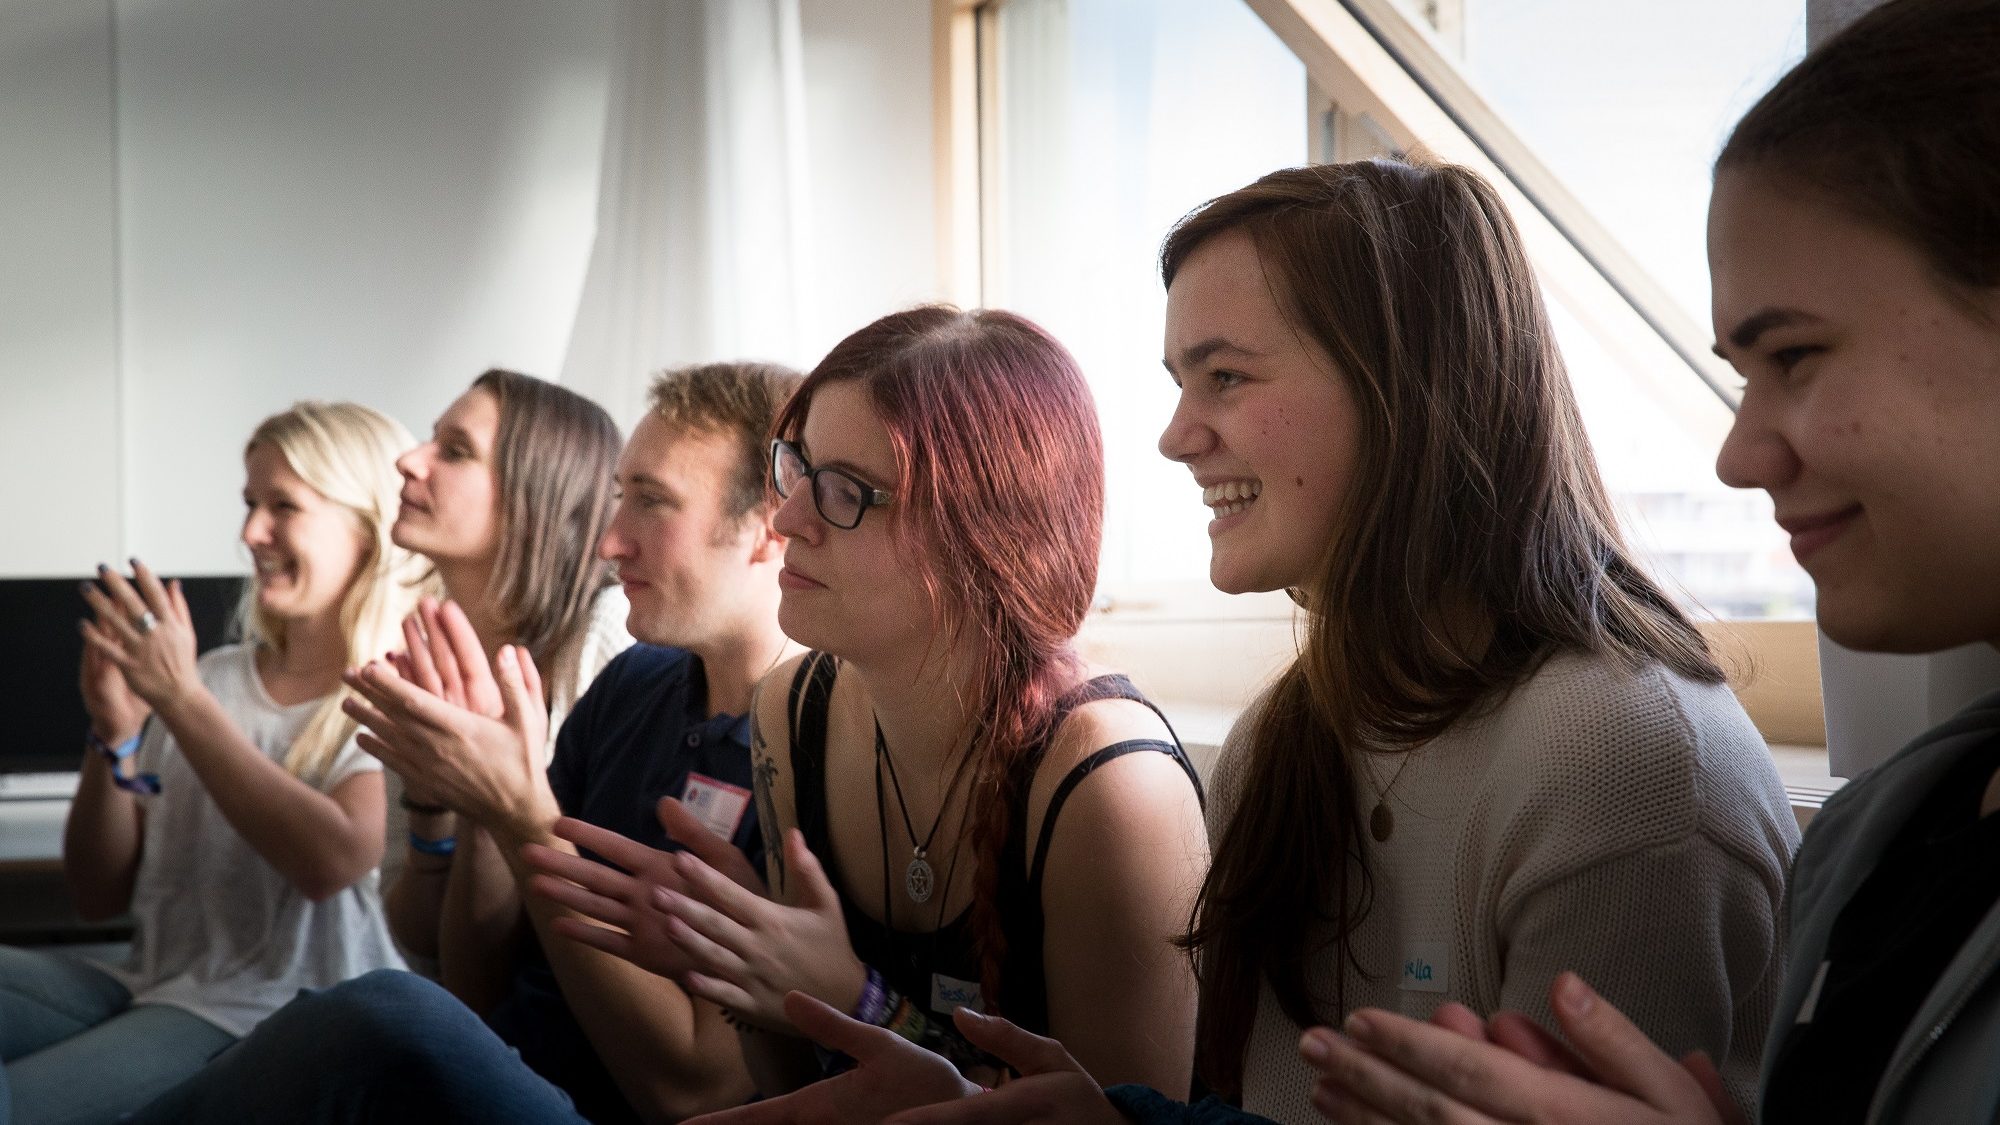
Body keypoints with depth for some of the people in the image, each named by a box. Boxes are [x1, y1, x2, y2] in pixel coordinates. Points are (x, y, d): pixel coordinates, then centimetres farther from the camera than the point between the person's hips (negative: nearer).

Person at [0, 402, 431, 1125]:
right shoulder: (213, 677, 13)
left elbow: (332, 861, -23)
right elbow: (100, 895, 14)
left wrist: (180, 697, -17)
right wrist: (114, 737, -4)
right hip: (152, 990, 6)